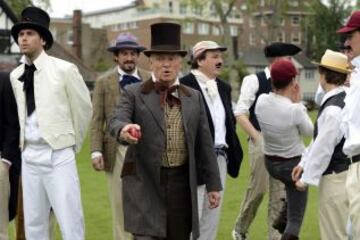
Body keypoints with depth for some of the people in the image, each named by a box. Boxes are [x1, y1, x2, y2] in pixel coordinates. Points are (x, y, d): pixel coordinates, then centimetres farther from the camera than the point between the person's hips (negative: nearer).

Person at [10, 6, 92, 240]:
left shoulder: (64, 69, -7)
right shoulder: (15, 76, 8)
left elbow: (84, 108, 2)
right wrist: (24, 143, 15)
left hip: (58, 155, -5)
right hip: (29, 155, 5)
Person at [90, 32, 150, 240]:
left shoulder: (151, 80, 7)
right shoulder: (104, 82, 5)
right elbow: (97, 120, 1)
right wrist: (96, 151, -8)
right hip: (117, 150, -1)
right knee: (121, 204, 5)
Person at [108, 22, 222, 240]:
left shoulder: (194, 98, 11)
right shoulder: (134, 94, 2)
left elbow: (205, 144, 11)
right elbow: (116, 120, -16)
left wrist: (213, 184, 11)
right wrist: (124, 129, -40)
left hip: (182, 183, 3)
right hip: (145, 183, -3)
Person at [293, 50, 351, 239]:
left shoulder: (333, 110, -23)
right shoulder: (345, 100, 8)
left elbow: (323, 148, -20)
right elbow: (320, 139, 15)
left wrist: (307, 179, -11)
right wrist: (304, 163, 18)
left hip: (336, 178, -10)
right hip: (341, 173, 10)